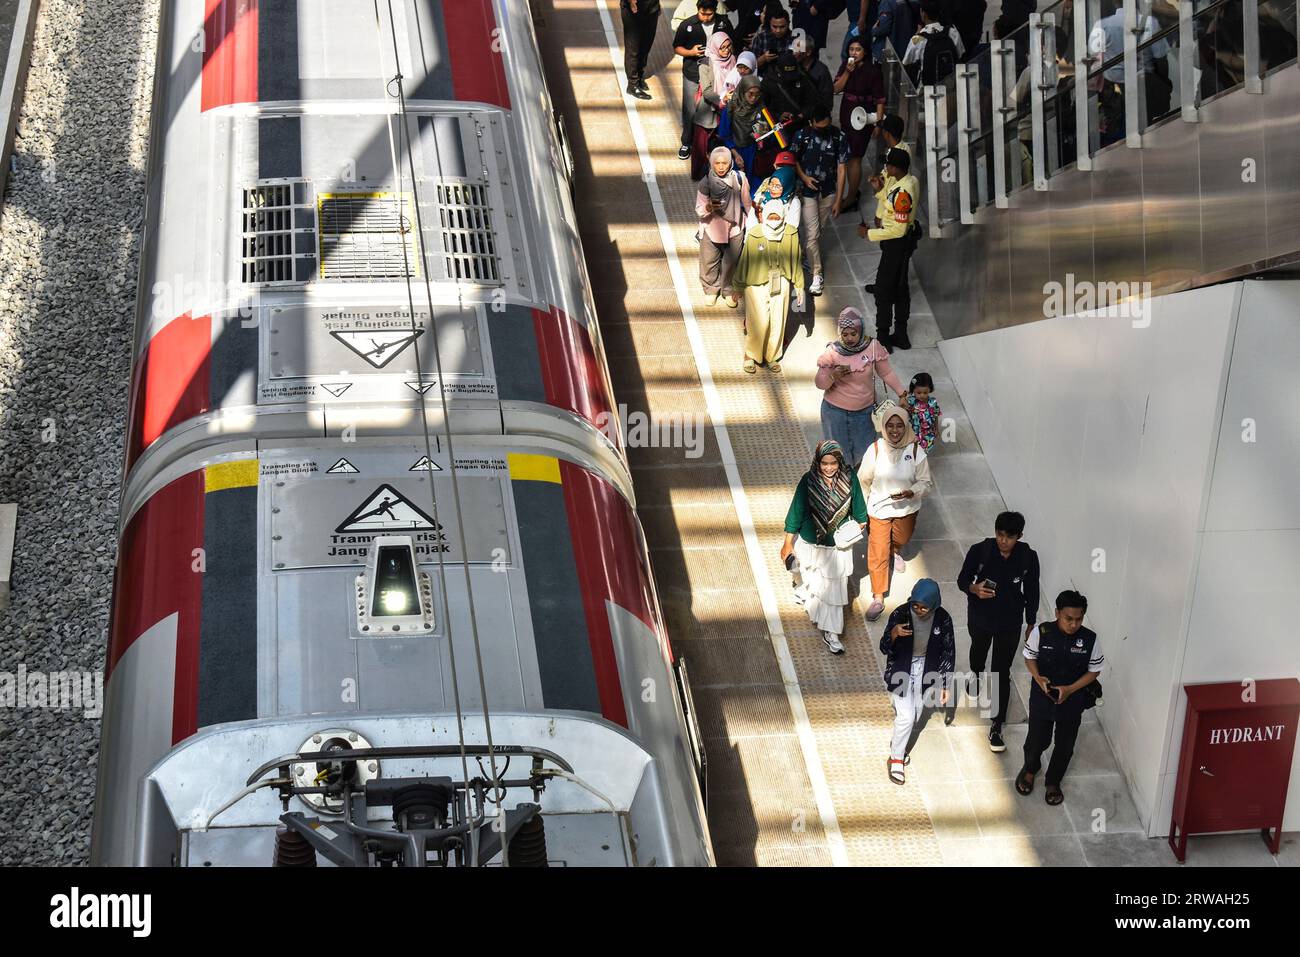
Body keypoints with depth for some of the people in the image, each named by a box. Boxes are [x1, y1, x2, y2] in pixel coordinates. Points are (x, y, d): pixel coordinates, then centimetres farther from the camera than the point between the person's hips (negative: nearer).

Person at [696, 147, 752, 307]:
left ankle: (729, 290, 39)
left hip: (734, 228, 1)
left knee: (731, 262, 15)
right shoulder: (706, 182, -18)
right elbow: (699, 210, -15)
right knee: (709, 262, 11)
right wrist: (708, 208, -37)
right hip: (711, 229, 0)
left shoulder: (739, 178, -16)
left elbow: (746, 202, 0)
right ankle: (711, 290, 37)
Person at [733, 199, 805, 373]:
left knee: (778, 321, 10)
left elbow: (796, 261, 3)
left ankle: (772, 356, 31)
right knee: (758, 322, -3)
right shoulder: (754, 235, -15)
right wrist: (738, 286, 6)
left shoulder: (791, 234, -9)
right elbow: (744, 261, -3)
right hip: (757, 283, -2)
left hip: (781, 285, 2)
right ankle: (751, 356, 20)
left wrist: (799, 287, 9)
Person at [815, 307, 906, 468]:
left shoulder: (873, 347, -14)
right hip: (836, 411, -2)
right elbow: (820, 383, -12)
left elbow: (887, 373, 0)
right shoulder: (832, 352, -18)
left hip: (864, 409, 2)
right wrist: (833, 375, -32)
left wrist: (902, 395, -1)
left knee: (863, 450, 16)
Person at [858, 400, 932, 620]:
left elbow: (926, 482, -10)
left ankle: (895, 552, 68)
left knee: (901, 539, 29)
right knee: (877, 554, 2)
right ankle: (878, 599, 17)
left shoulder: (915, 450, -20)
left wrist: (911, 493, -30)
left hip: (906, 509, 2)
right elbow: (863, 480, -6)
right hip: (878, 509, -1)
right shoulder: (875, 449, -20)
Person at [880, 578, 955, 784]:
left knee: (917, 714, 18)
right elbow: (884, 649, -18)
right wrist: (893, 634, -40)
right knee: (906, 716, -5)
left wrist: (946, 684, -4)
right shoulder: (900, 614, -24)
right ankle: (896, 759, 16)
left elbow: (948, 652, -5)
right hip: (901, 671, -3)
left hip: (926, 671, 3)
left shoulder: (942, 619, -18)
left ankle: (899, 744, 45)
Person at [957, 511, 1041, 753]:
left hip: (1010, 623, -1)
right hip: (980, 617, 1)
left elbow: (1031, 592, -5)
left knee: (1002, 674, 2)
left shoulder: (1028, 557, -19)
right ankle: (977, 677, 66)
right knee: (978, 651, 31)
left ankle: (996, 728, 13)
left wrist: (1031, 624, 3)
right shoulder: (979, 551, -22)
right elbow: (962, 580, -10)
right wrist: (974, 588, -33)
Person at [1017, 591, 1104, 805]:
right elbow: (1030, 657, -3)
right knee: (1037, 739, 17)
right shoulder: (1041, 632, -20)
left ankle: (1053, 781, 43)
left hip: (1072, 701, 0)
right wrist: (1038, 678, -21)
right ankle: (1030, 768, 50)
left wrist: (1070, 689, -18)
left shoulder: (1090, 640, -19)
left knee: (1064, 744, 17)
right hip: (1042, 697, 0)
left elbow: (1094, 670, -7)